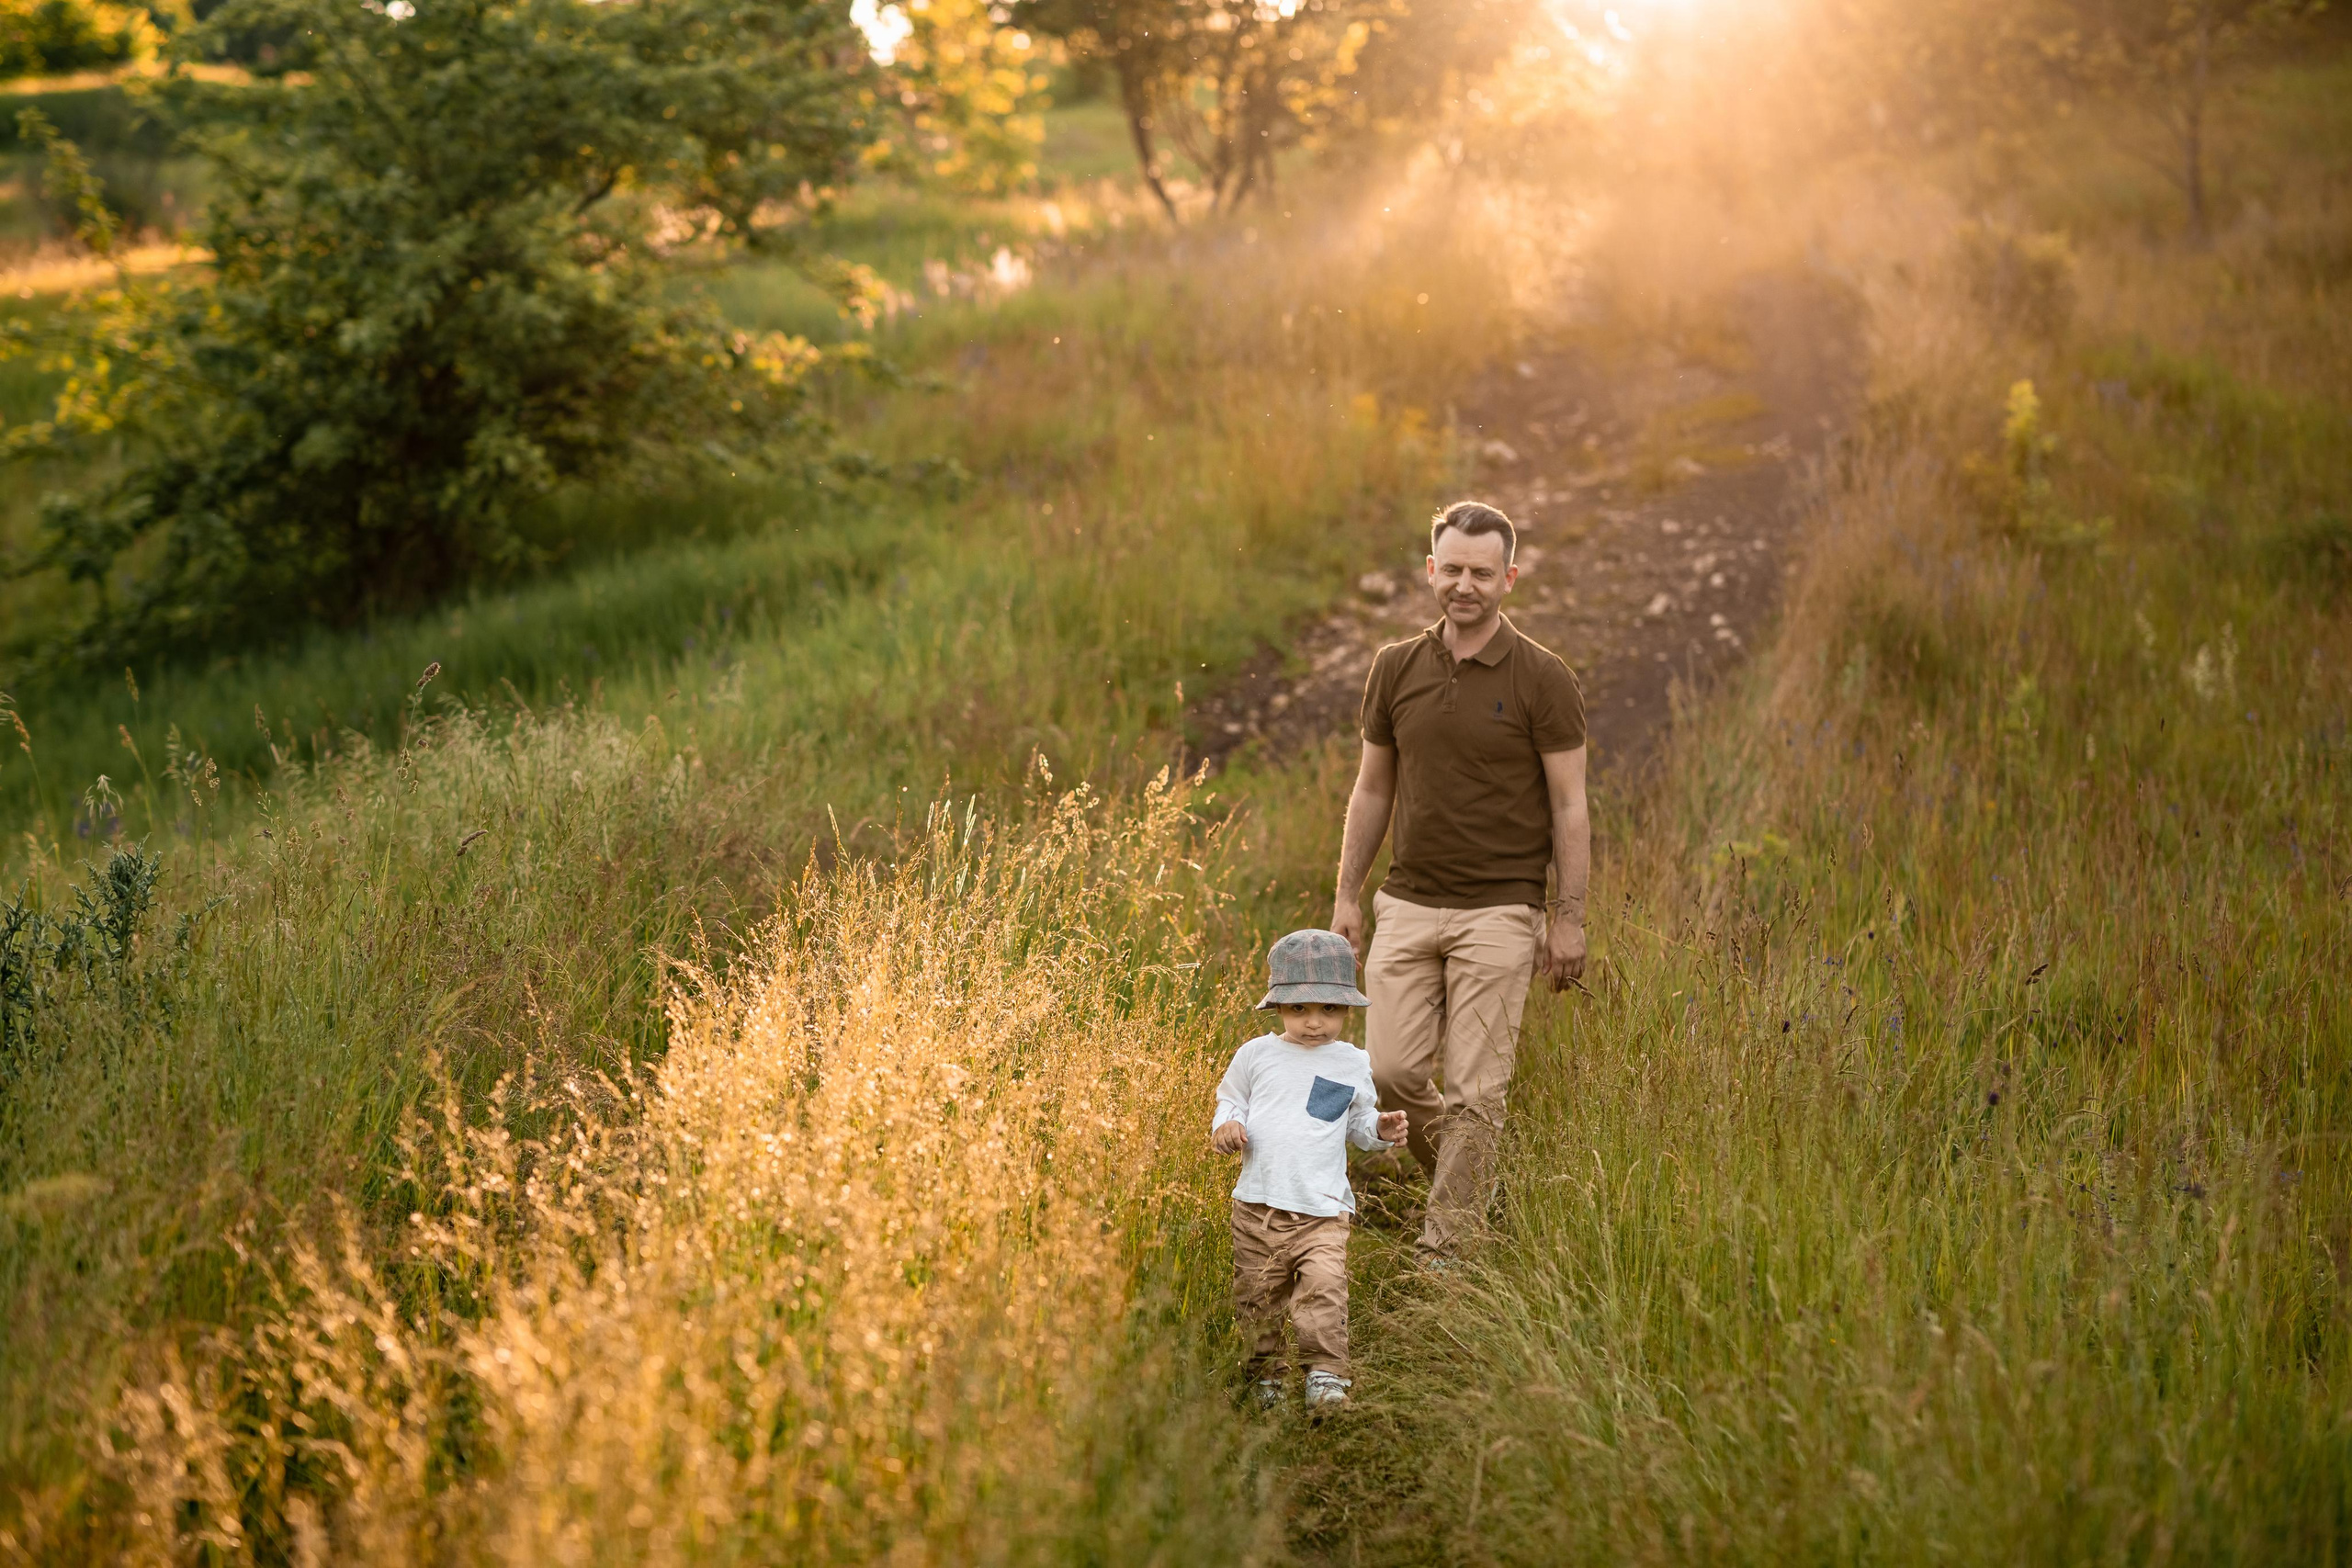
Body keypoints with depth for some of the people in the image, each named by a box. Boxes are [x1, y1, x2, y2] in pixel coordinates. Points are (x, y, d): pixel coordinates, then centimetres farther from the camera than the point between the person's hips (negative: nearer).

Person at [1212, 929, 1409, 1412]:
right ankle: (1266, 1371, 26)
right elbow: (1230, 1099, 16)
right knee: (1257, 1295, 9)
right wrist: (1227, 1124, -6)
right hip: (1258, 1204, 1)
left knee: (1324, 1286, -18)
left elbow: (1357, 1122, 18)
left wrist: (1379, 1129, -3)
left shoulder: (1352, 1065, 6)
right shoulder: (1257, 1055, 3)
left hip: (1322, 1208, -1)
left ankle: (1325, 1372, -8)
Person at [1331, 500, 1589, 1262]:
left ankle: (1445, 1251, 7)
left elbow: (1568, 805, -5)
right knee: (1391, 1072, 2)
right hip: (1408, 905, 4)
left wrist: (1569, 919, -8)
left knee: (1473, 1090, -3)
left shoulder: (1543, 679, -7)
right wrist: (1348, 897, 10)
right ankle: (1472, 1181, 29)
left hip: (1499, 913, -4)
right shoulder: (1396, 669, 5)